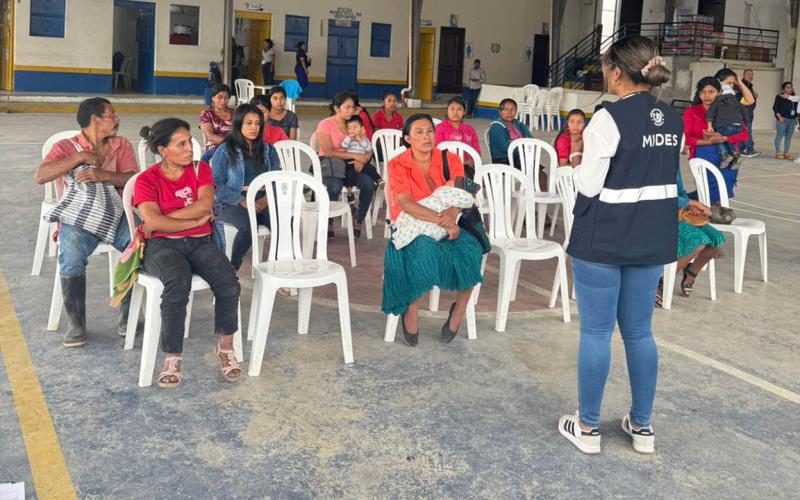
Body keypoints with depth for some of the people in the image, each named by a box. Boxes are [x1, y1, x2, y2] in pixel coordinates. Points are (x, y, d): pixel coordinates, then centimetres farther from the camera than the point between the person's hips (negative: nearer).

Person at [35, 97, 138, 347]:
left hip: (116, 214, 2)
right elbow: (40, 176, -9)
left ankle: (127, 313, -11)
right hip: (78, 218, -2)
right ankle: (75, 322, -16)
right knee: (71, 255, -33)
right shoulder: (66, 146, 7)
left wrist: (103, 174, -17)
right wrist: (80, 157, -12)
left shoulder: (122, 145, 15)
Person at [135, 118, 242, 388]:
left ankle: (226, 348, -8)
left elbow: (205, 204, -8)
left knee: (228, 282, -27)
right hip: (161, 245, -3)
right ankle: (172, 357, -23)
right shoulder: (146, 179, 2)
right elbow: (154, 222, -13)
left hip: (199, 243, 3)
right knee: (178, 284, -36)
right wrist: (196, 220, -6)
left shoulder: (200, 169, 10)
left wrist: (164, 218, -11)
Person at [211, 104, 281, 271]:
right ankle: (232, 268, -17)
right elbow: (216, 184, -5)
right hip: (231, 203, -3)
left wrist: (267, 198, -11)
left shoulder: (268, 150, 17)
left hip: (262, 202, 3)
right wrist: (242, 201, -18)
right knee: (248, 225, -36)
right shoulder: (225, 150, 3)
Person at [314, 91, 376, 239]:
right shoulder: (325, 124, -3)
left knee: (368, 183, -25)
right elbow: (328, 152, -15)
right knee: (335, 186, -37)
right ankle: (328, 224, -15)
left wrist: (360, 160, -16)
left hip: (349, 165, 5)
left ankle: (358, 222, -10)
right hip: (328, 165, -4)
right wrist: (354, 155, -20)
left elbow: (366, 150, 7)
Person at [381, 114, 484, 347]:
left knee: (470, 247, -29)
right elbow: (405, 203, -19)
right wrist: (440, 219, -32)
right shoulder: (397, 165, -4)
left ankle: (460, 308, -9)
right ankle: (411, 309, -15)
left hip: (449, 225, 3)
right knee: (424, 249, -37)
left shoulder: (451, 160, 5)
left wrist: (451, 214, -33)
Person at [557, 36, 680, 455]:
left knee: (596, 333, 5)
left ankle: (588, 428, 17)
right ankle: (642, 426, 25)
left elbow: (588, 185, -14)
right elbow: (666, 177, 12)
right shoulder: (673, 121, 6)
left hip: (603, 239, -6)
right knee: (639, 332, 16)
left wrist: (581, 167, 5)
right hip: (653, 238, 7)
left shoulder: (609, 119, -16)